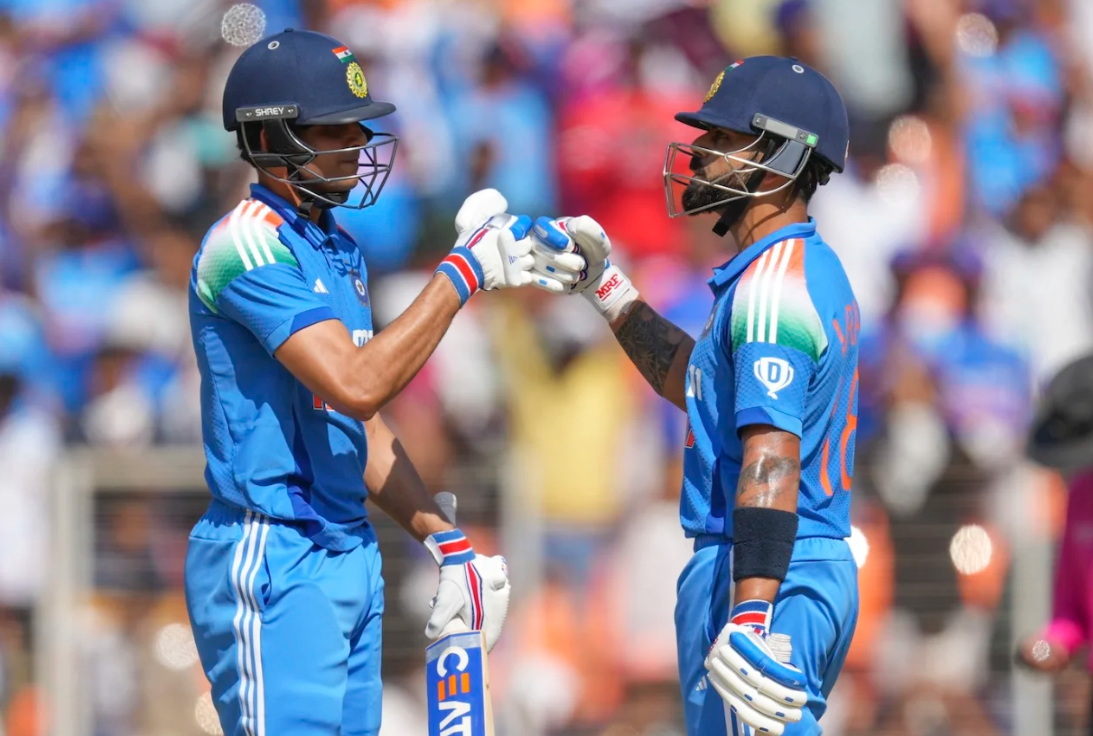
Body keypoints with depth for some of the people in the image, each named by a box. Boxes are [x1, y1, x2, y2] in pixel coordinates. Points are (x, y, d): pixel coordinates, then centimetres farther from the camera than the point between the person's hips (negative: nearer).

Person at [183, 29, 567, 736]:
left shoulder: (340, 251, 16)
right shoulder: (248, 243, -13)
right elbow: (356, 384, -23)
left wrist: (446, 542, 16)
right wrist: (463, 273, -17)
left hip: (351, 561, 9)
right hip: (272, 564, -9)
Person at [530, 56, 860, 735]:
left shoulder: (773, 286, -17)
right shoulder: (814, 268, 16)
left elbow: (773, 457, -27)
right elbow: (693, 379, 31)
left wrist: (751, 617, -34)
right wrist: (605, 288, 28)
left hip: (765, 576, -11)